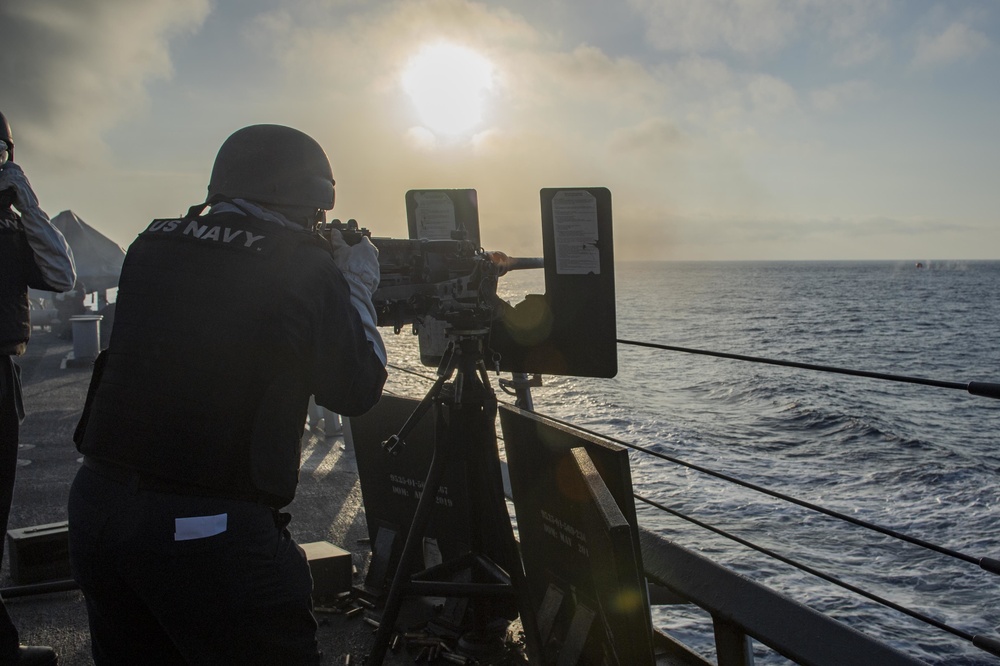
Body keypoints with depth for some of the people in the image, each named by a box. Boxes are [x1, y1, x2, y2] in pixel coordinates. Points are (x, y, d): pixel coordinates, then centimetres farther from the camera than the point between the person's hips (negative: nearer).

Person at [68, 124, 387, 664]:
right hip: (209, 530, -6)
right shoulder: (306, 269, -10)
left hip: (94, 502, 7)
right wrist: (358, 288, 14)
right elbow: (357, 391, 0)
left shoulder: (150, 247, 6)